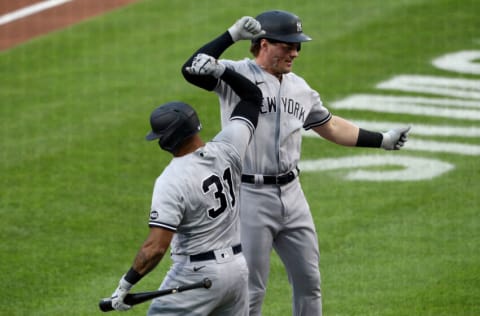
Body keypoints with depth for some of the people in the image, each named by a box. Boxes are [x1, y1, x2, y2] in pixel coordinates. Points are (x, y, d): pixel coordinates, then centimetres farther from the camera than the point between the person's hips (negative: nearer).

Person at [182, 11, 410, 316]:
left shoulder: (299, 87, 11)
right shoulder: (237, 75, -10)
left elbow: (331, 126, 24)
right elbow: (192, 71, -27)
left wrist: (382, 140, 22)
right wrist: (232, 35, -33)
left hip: (292, 194, 7)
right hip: (249, 196, -7)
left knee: (309, 281, 14)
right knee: (251, 290, -1)